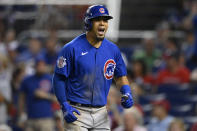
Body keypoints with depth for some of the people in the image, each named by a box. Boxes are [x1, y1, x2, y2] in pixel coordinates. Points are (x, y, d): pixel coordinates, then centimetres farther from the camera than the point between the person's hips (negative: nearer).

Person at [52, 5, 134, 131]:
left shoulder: (113, 49, 7)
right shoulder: (72, 49, -9)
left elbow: (120, 77, 18)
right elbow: (59, 79, -7)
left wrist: (126, 93, -2)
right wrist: (65, 106, -14)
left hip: (102, 115, 5)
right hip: (77, 112, -5)